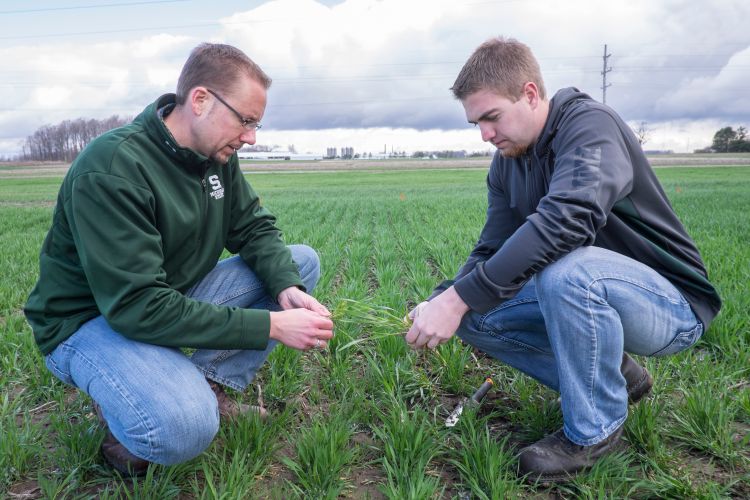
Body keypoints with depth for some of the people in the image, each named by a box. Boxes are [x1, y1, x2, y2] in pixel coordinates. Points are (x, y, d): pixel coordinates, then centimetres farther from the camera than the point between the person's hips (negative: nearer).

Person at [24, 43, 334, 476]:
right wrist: (270, 325, -32)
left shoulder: (218, 156, -4)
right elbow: (138, 306, -32)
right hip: (92, 320, -8)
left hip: (176, 295, 8)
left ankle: (210, 386, -5)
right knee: (185, 428, -36)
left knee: (302, 261, -2)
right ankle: (123, 410, -1)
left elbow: (256, 228, 2)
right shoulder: (112, 169, -28)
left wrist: (287, 289, -20)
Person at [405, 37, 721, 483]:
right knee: (473, 315, -6)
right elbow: (493, 252, -1)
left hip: (672, 303, -7)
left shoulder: (590, 124, -21)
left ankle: (595, 427, -12)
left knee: (565, 270, -37)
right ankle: (611, 375, 8)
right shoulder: (506, 163, 3)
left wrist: (458, 298, -40)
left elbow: (566, 221, -38)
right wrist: (441, 302, -19)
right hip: (585, 295, 8)